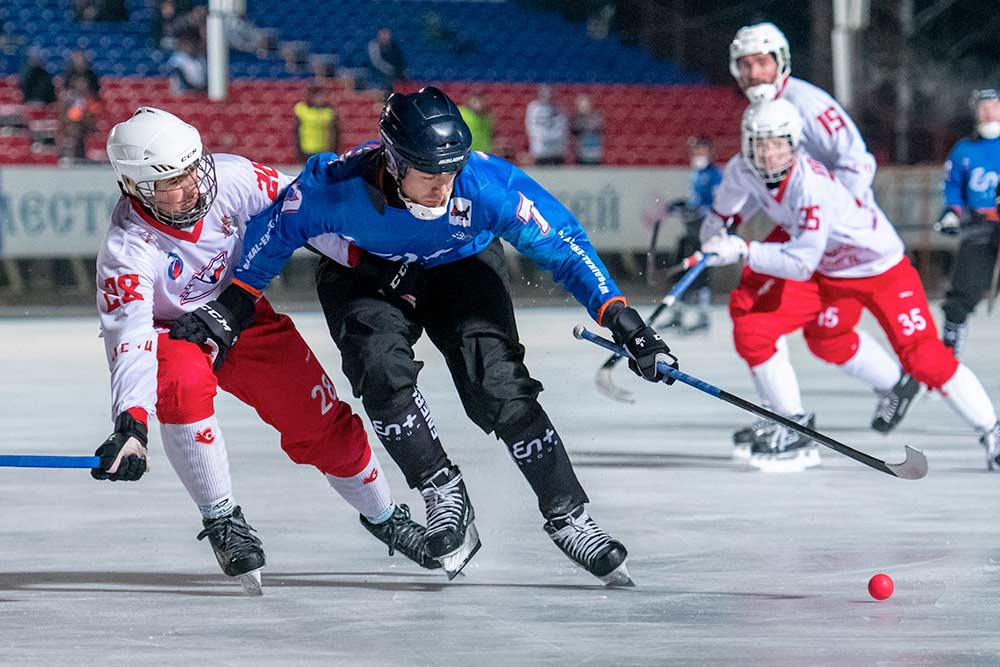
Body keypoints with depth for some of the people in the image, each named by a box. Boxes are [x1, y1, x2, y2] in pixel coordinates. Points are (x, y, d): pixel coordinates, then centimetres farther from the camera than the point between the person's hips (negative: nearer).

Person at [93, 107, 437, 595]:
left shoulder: (231, 179, -25)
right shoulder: (126, 252, -33)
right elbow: (130, 343, -41)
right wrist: (131, 424, -55)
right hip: (170, 335, -3)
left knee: (321, 421, 1)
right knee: (182, 381, -36)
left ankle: (381, 515, 29)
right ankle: (221, 519, -19)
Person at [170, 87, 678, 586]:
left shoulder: (486, 184, -34)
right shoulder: (339, 185, -34)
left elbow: (561, 243, -25)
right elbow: (280, 225, -13)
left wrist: (620, 318, -29)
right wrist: (235, 298, -12)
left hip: (461, 268, 0)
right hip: (365, 273, 0)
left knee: (499, 386, -17)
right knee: (382, 369, -28)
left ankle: (568, 516, -7)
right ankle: (443, 493, -9)